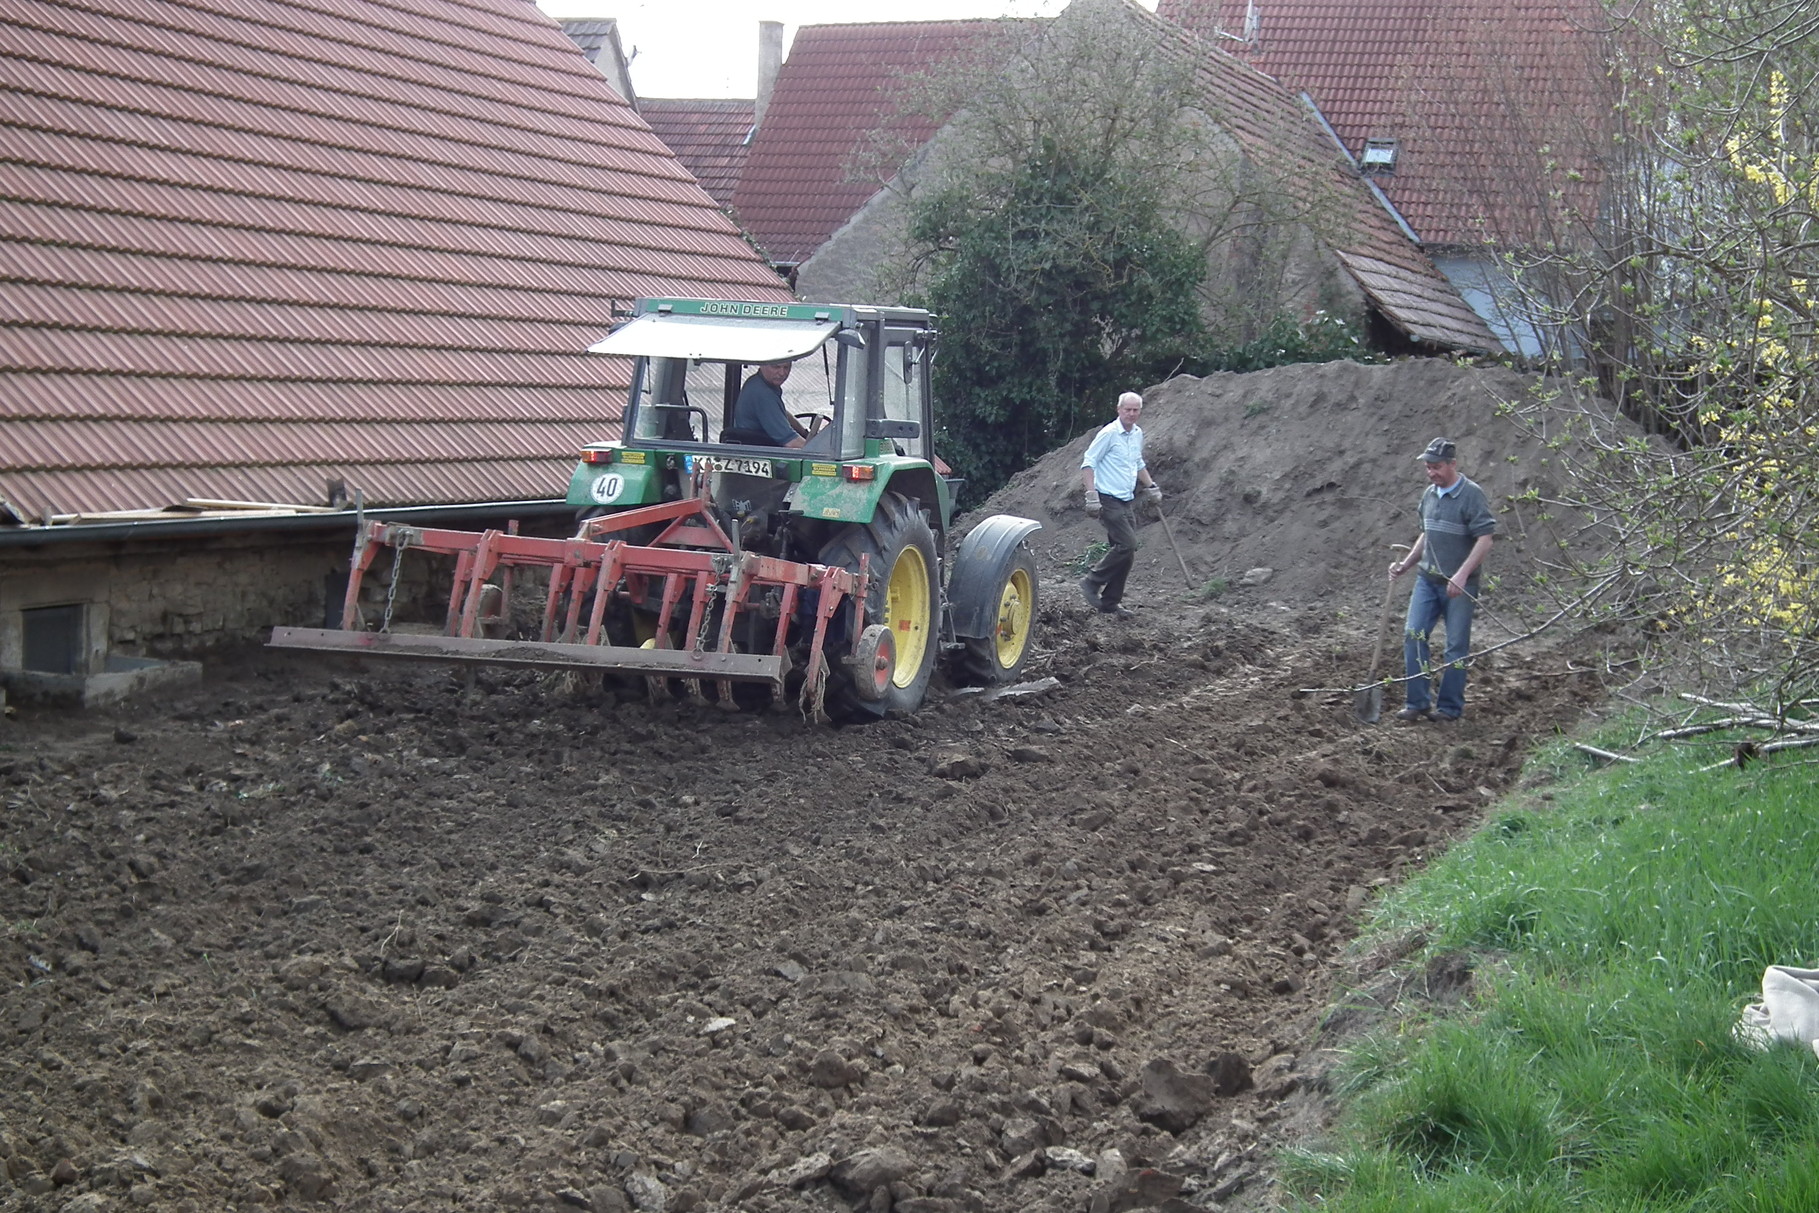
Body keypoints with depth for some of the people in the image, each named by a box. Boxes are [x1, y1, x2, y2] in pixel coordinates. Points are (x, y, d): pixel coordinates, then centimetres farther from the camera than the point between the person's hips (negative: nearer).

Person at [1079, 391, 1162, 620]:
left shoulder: (1138, 434, 13)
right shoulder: (1109, 433, -12)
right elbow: (1088, 463, -13)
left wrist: (1150, 486, 24)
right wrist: (1091, 495, -19)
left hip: (1126, 502, 8)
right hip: (1109, 500, -8)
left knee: (1125, 550, 6)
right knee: (1128, 545, -19)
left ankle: (1110, 602, 13)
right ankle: (1092, 582, -5)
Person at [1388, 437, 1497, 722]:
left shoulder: (1472, 495, -12)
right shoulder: (1428, 494, 10)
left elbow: (1485, 540, -16)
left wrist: (1462, 574, -25)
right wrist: (1405, 565, 11)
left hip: (1459, 586, -6)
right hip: (1427, 579, 6)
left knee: (1457, 646, 1)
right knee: (1413, 636, -3)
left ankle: (1449, 706, 9)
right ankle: (1418, 701, 4)